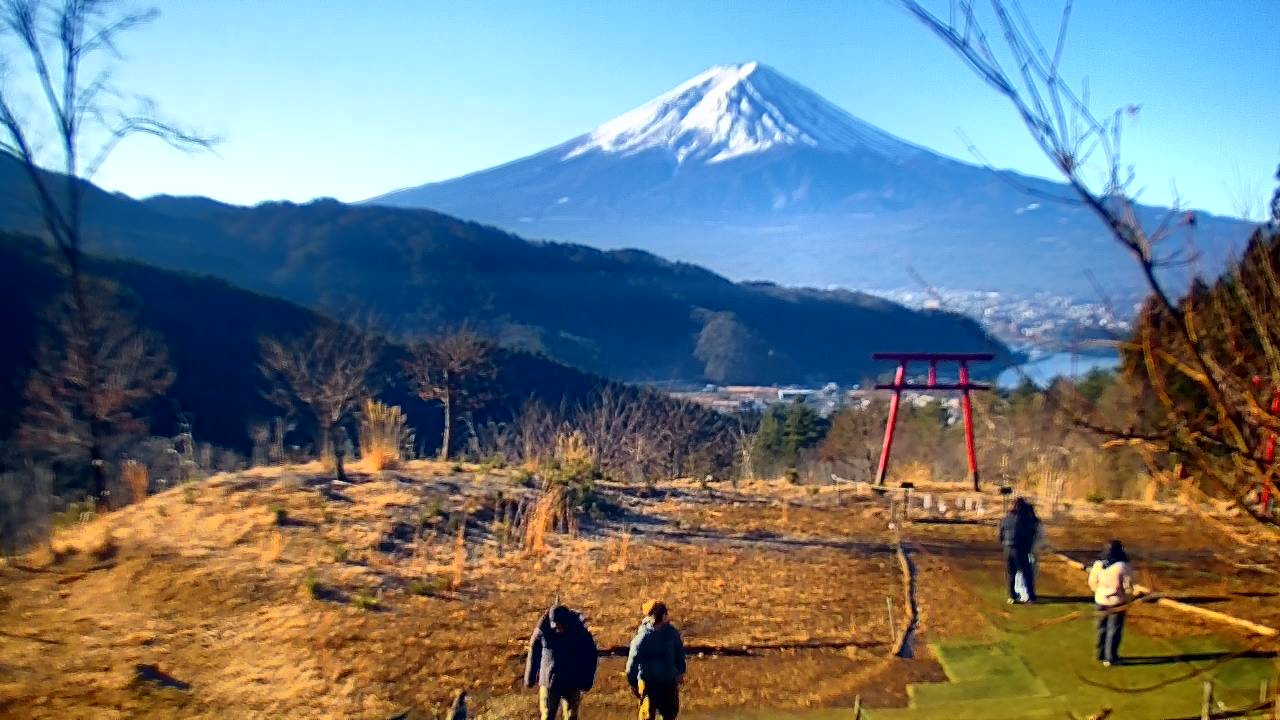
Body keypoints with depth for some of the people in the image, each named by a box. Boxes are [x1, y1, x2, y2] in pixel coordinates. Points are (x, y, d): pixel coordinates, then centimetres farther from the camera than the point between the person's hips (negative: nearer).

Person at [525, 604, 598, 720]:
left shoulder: (580, 631, -14)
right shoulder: (543, 631, -13)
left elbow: (590, 656, -2)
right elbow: (534, 653, 0)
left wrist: (586, 681, -1)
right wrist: (530, 680, 6)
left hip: (572, 684, 0)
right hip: (549, 681, 0)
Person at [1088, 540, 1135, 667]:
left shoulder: (1098, 564, -5)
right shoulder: (1123, 567, -18)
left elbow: (1092, 582, 4)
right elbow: (1128, 586, -14)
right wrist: (1128, 599, 4)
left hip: (1101, 600, 4)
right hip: (1117, 602, -4)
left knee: (1102, 628, 18)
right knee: (1114, 630, 6)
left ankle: (1101, 655, 27)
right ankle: (1110, 658, 8)